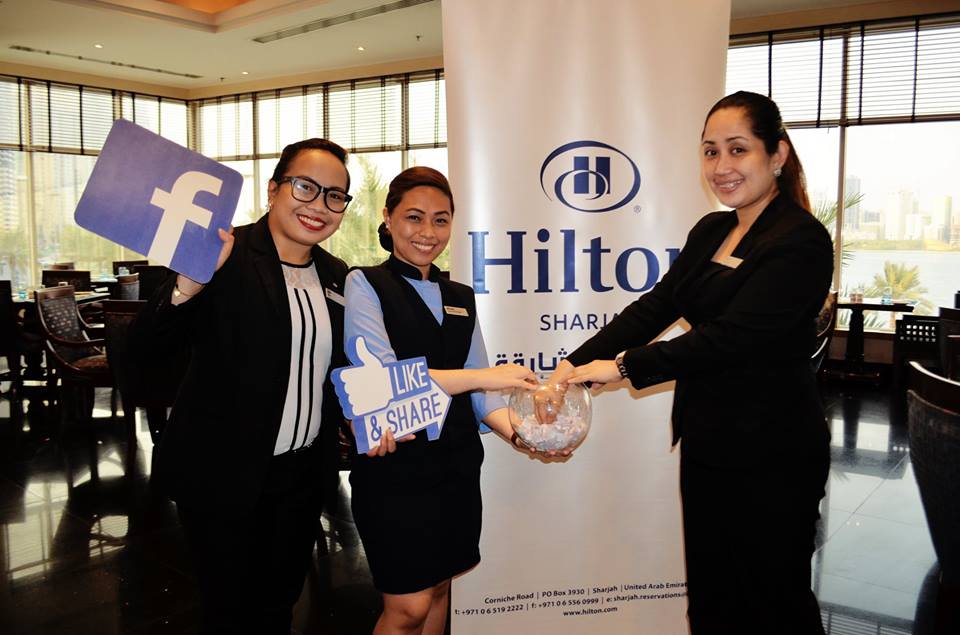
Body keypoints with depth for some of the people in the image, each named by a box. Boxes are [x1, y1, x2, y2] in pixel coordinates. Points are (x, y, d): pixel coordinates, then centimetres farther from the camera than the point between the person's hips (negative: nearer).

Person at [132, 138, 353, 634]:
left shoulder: (338, 277, 5)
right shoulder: (224, 256, -13)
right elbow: (147, 345, -19)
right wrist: (189, 282, -36)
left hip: (303, 475, 5)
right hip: (224, 475, -5)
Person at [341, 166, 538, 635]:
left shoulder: (460, 298, 12)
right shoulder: (366, 284, -5)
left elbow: (478, 391, 9)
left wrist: (518, 433, -11)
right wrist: (483, 376, -23)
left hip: (456, 467, 6)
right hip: (394, 468, -5)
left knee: (438, 588, 16)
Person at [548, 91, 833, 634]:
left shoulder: (801, 241, -17)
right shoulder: (710, 232, 8)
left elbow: (729, 336, -23)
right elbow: (655, 308, 4)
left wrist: (623, 367, -18)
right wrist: (575, 366, -7)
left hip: (771, 453, -7)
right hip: (705, 443, 7)